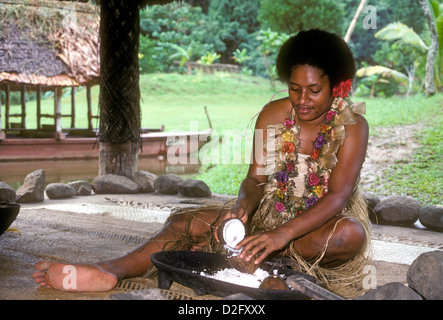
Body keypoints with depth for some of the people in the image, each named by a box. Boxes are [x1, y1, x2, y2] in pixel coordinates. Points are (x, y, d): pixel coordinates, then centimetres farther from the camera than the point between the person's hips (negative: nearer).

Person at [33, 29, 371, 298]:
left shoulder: (352, 126, -13)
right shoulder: (273, 114, -2)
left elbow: (337, 196, -24)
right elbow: (256, 178, -3)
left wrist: (283, 234, -39)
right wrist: (242, 206, -28)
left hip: (323, 223, -3)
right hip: (272, 214, 3)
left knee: (351, 233, -39)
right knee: (187, 222, -18)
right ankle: (111, 270, -40)